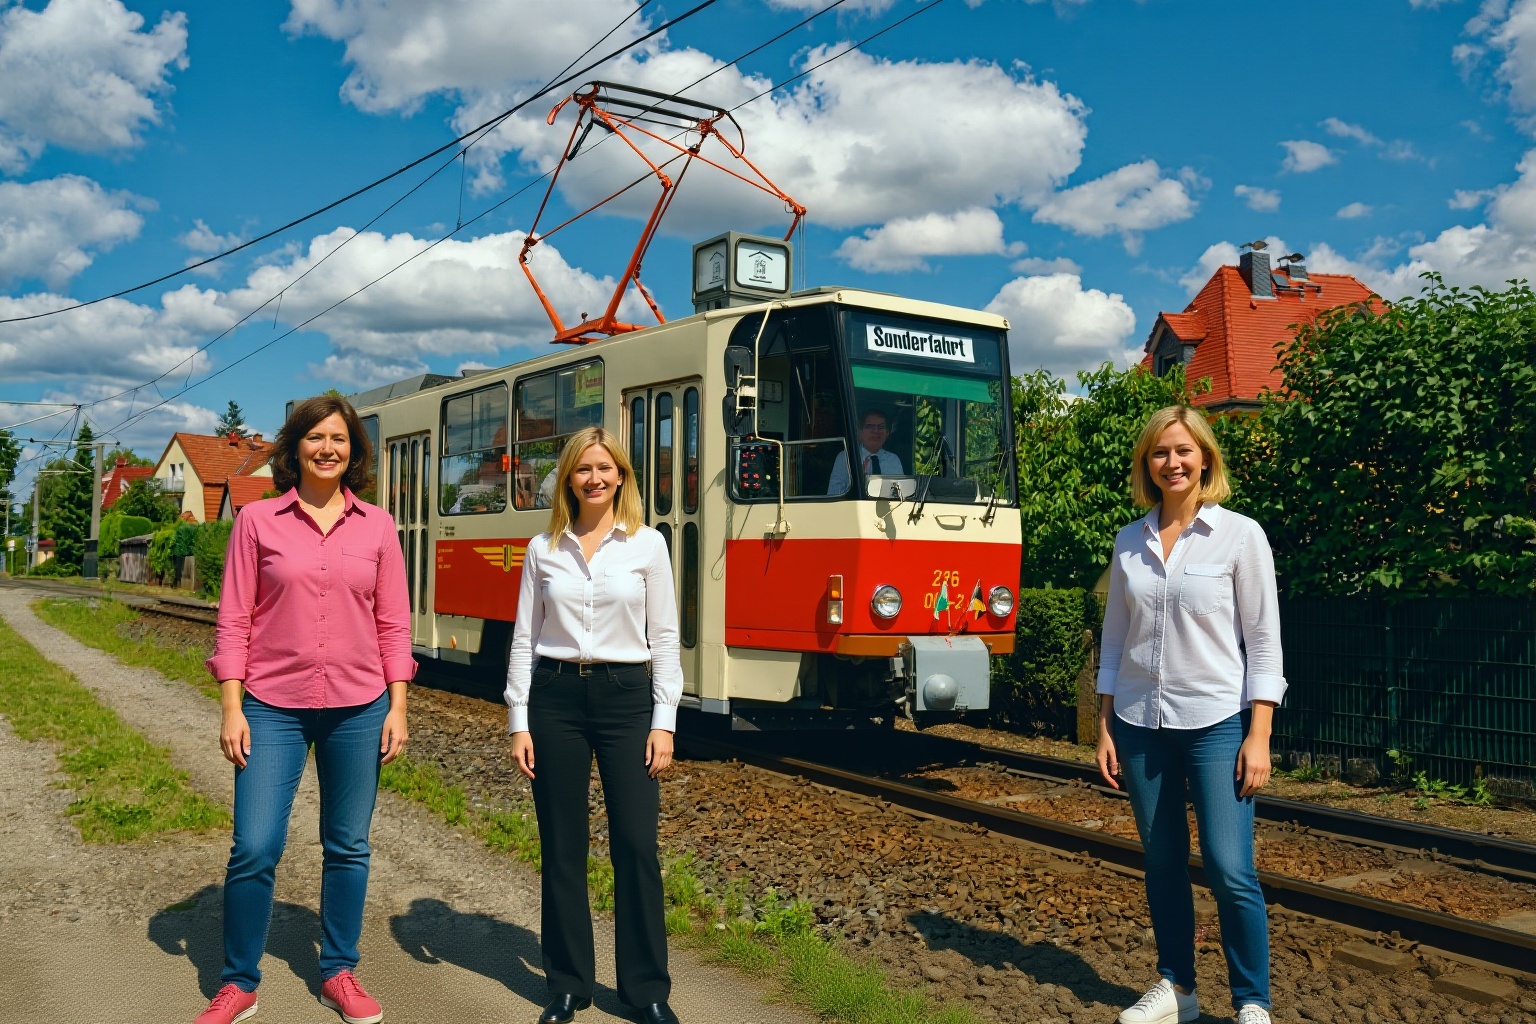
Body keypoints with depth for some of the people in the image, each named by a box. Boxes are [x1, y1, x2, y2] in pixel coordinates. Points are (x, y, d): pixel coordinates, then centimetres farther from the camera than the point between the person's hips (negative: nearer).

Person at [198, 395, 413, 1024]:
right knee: (254, 848, -2)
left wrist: (397, 707, 0)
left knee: (348, 847, 10)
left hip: (358, 708, 2)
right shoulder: (258, 520, 0)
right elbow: (234, 621, 0)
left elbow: (393, 624, 4)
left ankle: (338, 973, 27)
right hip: (274, 707, -1)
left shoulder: (376, 525, 3)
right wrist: (232, 709, -6)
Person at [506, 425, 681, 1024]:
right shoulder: (543, 549, 5)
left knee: (636, 845, 0)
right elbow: (524, 639, 6)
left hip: (625, 696, -1)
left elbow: (664, 639, 0)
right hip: (555, 697, 2)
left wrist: (664, 721, -5)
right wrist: (518, 721, 0)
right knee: (562, 847, 8)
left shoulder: (648, 545, 0)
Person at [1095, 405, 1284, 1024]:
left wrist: (1259, 736, -10)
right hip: (1141, 723, 4)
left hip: (1216, 723, -3)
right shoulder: (1130, 542, 7)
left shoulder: (1239, 535, -4)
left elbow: (1263, 640, -5)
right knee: (1162, 863, 11)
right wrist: (1105, 727, 7)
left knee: (1229, 869, -6)